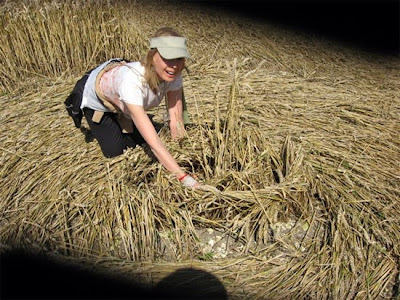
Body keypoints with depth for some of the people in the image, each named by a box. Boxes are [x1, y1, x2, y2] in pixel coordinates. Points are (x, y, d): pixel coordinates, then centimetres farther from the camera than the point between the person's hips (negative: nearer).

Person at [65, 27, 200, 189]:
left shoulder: (173, 75, -31)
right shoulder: (132, 80, -49)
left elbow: (176, 121, -22)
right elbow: (154, 142, -51)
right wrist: (183, 177, -52)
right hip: (95, 96, -5)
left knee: (138, 141, 12)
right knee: (114, 151, 7)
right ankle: (76, 105, 23)